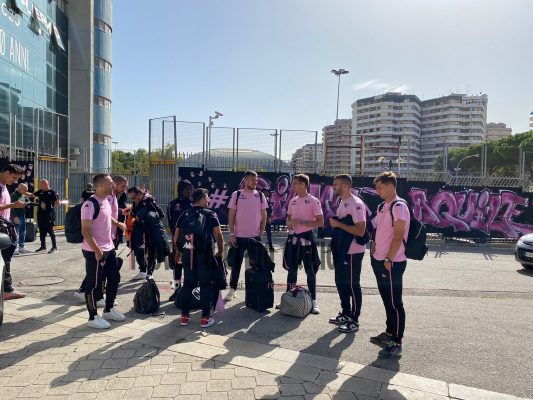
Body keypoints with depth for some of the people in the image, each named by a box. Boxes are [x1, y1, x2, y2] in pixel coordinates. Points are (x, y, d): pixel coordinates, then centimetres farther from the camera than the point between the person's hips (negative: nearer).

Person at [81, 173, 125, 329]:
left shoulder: (106, 200, 8)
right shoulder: (90, 204, -20)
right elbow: (85, 231, -23)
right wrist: (97, 250, -24)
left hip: (109, 248, 9)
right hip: (94, 252, -9)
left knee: (114, 278, 17)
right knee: (94, 284, 3)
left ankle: (108, 310, 33)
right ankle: (93, 317, 17)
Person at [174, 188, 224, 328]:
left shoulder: (184, 215, 9)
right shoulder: (210, 215, -1)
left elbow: (175, 238, 8)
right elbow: (218, 235, -6)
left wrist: (178, 252, 22)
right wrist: (220, 252, 6)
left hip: (187, 254, 4)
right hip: (204, 254, -4)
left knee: (188, 284, 15)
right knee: (205, 285, 6)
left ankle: (184, 316, 20)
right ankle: (205, 317, 9)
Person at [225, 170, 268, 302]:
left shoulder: (260, 196, 3)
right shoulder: (236, 195, -1)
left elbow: (264, 216, 6)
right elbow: (231, 216, 0)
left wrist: (261, 234, 0)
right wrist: (232, 234, -6)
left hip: (255, 236, 2)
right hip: (239, 236, -1)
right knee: (236, 263, 5)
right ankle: (232, 290, 17)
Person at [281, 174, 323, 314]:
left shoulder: (313, 201, -9)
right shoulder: (292, 201, 10)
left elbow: (320, 222, -13)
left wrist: (301, 222, -20)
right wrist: (288, 223, -2)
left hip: (306, 237, -6)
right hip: (293, 237, 6)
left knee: (310, 270, 1)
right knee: (292, 268, 13)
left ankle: (313, 301, 10)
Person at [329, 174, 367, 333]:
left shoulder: (356, 204, -18)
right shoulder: (342, 202, 12)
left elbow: (360, 230, -25)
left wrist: (338, 224, -22)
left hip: (353, 252, -10)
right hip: (341, 251, 10)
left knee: (352, 285, 0)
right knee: (341, 282, 17)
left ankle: (354, 321, 13)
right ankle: (345, 314, 32)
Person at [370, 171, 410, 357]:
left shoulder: (399, 206, -14)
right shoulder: (382, 206, 13)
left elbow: (398, 236, -19)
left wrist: (388, 260, -19)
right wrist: (374, 251, 14)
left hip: (392, 263, -9)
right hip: (379, 261, 9)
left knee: (395, 303, 0)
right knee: (387, 300, 19)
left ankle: (397, 344, 9)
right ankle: (389, 333, 33)